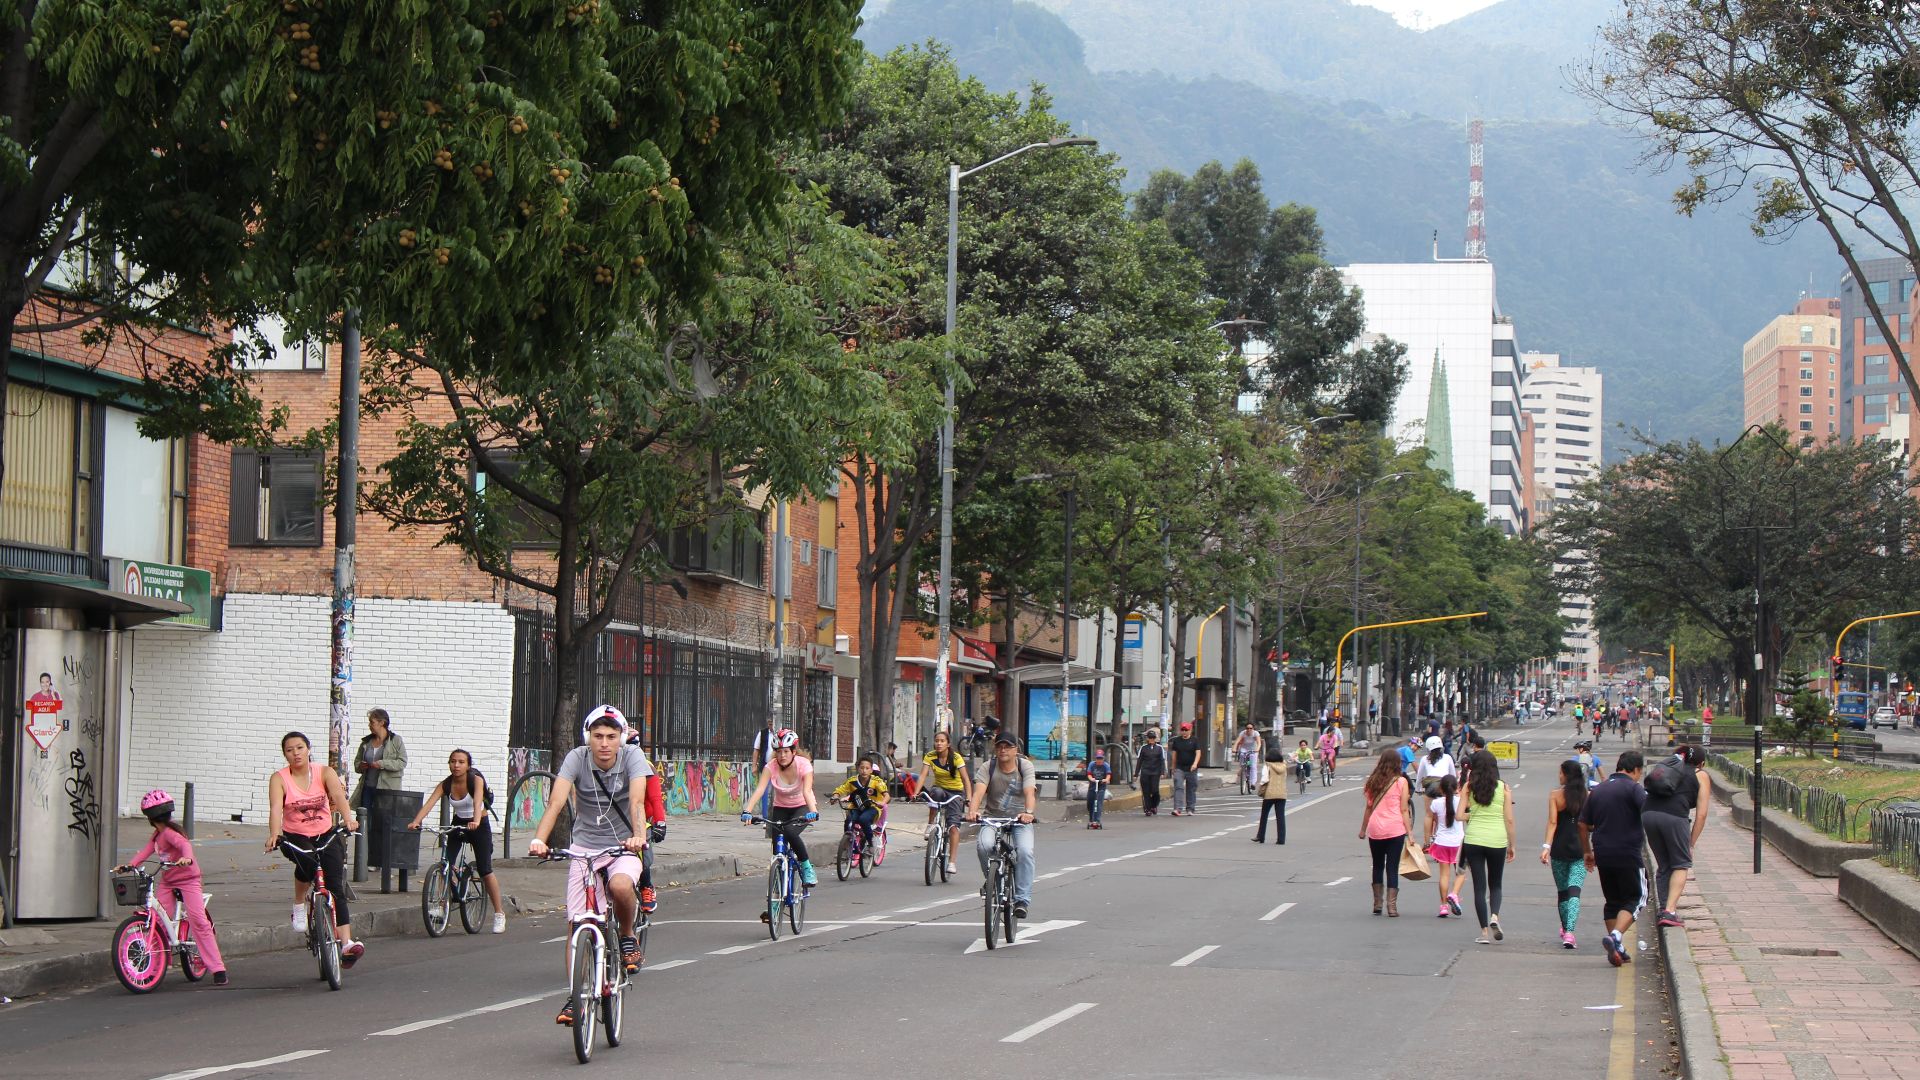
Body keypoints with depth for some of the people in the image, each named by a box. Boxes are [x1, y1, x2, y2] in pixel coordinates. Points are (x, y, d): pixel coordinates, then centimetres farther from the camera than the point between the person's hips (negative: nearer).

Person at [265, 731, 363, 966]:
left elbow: (338, 795, -21)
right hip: (295, 838, -1)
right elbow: (275, 808, -22)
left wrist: (348, 819, -41)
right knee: (307, 859, -35)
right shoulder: (279, 779, -6)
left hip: (325, 835, 1)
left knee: (336, 887, -13)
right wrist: (274, 835, -41)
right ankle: (299, 906, -9)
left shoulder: (324, 773, -4)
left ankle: (346, 942, -19)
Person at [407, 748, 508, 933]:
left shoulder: (476, 780, -19)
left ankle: (499, 913, 4)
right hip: (458, 825, 4)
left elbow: (477, 801, -36)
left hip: (479, 826, -4)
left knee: (485, 871, -8)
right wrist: (416, 821, -41)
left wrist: (476, 821, -55)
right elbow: (429, 803, -24)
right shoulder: (445, 785, -10)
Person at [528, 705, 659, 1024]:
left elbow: (637, 800, -28)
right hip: (585, 847, 2)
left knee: (621, 885, -34)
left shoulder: (632, 756, -13)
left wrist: (638, 835, -48)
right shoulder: (577, 758, -11)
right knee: (577, 925, -3)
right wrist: (539, 839, -41)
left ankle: (628, 937, -5)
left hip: (624, 846, -2)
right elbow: (556, 801, -24)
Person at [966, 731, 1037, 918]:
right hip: (993, 818, 1)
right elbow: (978, 791, -20)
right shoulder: (988, 768, -4)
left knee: (1025, 851, -26)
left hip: (1020, 820, -1)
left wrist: (1028, 812, -42)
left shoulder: (1025, 766, -6)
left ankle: (1022, 899, -21)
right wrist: (972, 811, -41)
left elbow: (1029, 792, -22)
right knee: (983, 844, -29)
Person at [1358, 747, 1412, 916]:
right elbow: (1403, 810, -6)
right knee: (1392, 867, 2)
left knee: (1378, 866, 17)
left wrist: (1363, 829, 18)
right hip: (1395, 830, -2)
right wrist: (1409, 832, -2)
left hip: (1375, 830, 2)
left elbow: (1369, 807, 8)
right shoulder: (1401, 782, -4)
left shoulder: (1373, 781, 4)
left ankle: (1377, 904, 18)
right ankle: (1392, 906, -3)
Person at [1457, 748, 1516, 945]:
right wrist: (1512, 845, 9)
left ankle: (1484, 932, 2)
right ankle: (1494, 916, -8)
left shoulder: (1469, 787, -1)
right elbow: (1509, 820, 1)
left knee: (1479, 886, 6)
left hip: (1473, 839, 0)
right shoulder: (1504, 788, 0)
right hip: (1497, 840, 0)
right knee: (1495, 884, 18)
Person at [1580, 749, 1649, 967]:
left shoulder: (1598, 790, 13)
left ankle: (1618, 949, 13)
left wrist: (1587, 852, 26)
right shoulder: (1633, 788, -7)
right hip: (1628, 855, -6)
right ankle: (1616, 936, -18)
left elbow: (1583, 824, 17)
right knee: (1635, 898, 3)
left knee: (1613, 900, 15)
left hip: (1603, 855, 6)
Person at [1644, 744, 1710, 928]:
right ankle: (1670, 911, -5)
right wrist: (1691, 844, 14)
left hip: (1647, 815, 5)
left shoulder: (1669, 766, 31)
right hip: (1674, 817, -5)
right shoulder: (1701, 775, 17)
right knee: (1681, 864, 9)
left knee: (1663, 865, 19)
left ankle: (1663, 909, 16)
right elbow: (1701, 814, 10)